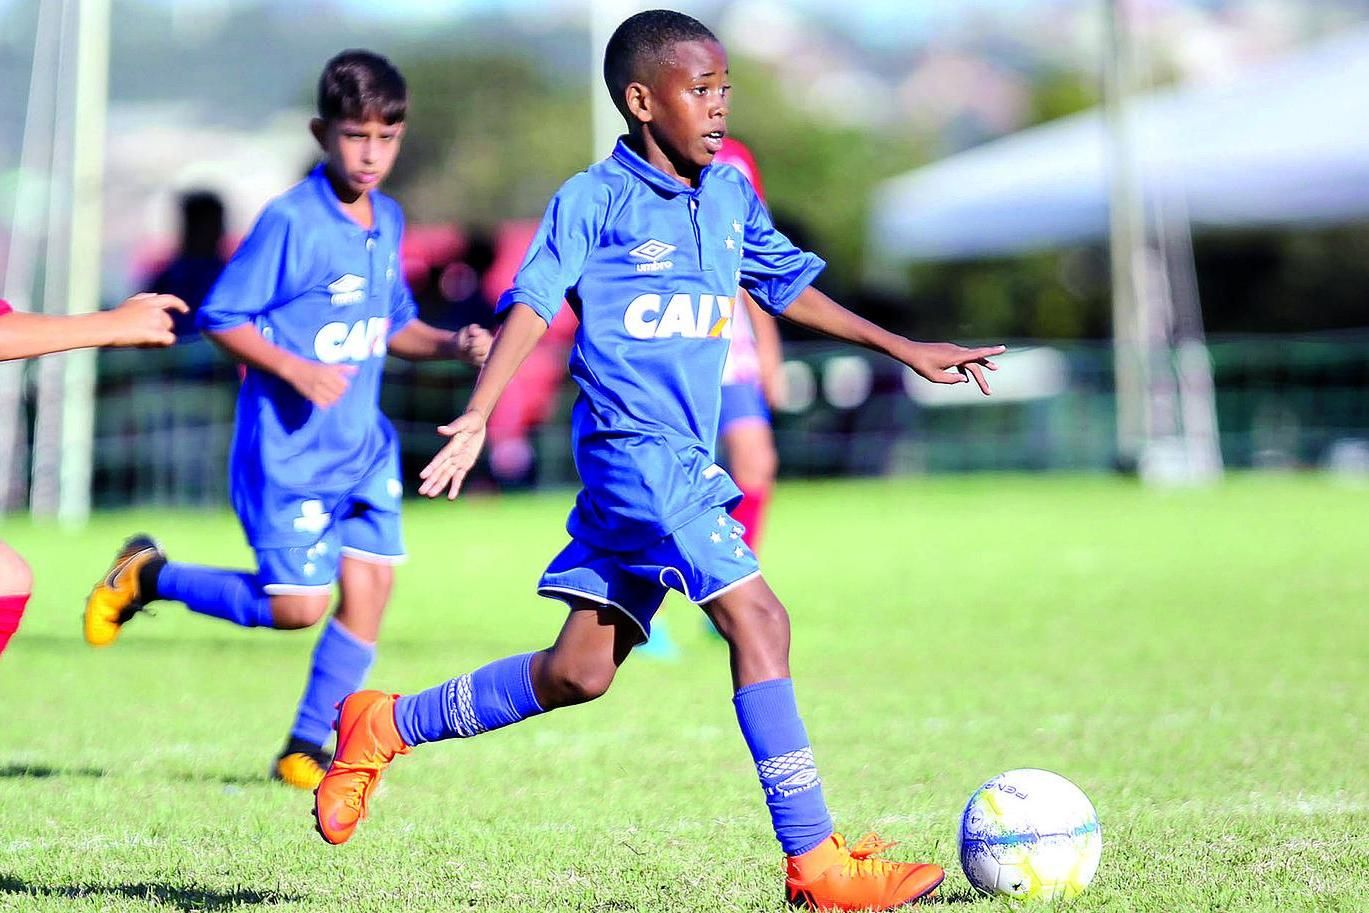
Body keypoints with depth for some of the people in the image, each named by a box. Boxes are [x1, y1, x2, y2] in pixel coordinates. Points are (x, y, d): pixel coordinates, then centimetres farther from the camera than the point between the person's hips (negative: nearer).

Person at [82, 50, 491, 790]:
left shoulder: (387, 222, 8)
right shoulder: (290, 220, -15)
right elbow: (221, 318, -13)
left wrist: (451, 344, 1)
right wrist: (296, 370, -24)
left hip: (362, 448, 7)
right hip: (288, 449, -7)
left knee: (368, 586, 0)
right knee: (298, 605, -6)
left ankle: (306, 750, 12)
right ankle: (148, 576, 16)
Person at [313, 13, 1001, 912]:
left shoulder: (730, 195, 14)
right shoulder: (596, 199, -7)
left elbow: (788, 284, 26)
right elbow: (532, 302, -13)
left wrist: (904, 348, 27)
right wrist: (477, 417, -24)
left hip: (686, 460, 8)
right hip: (635, 449, -8)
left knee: (579, 673, 10)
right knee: (757, 617, -16)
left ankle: (386, 727, 26)